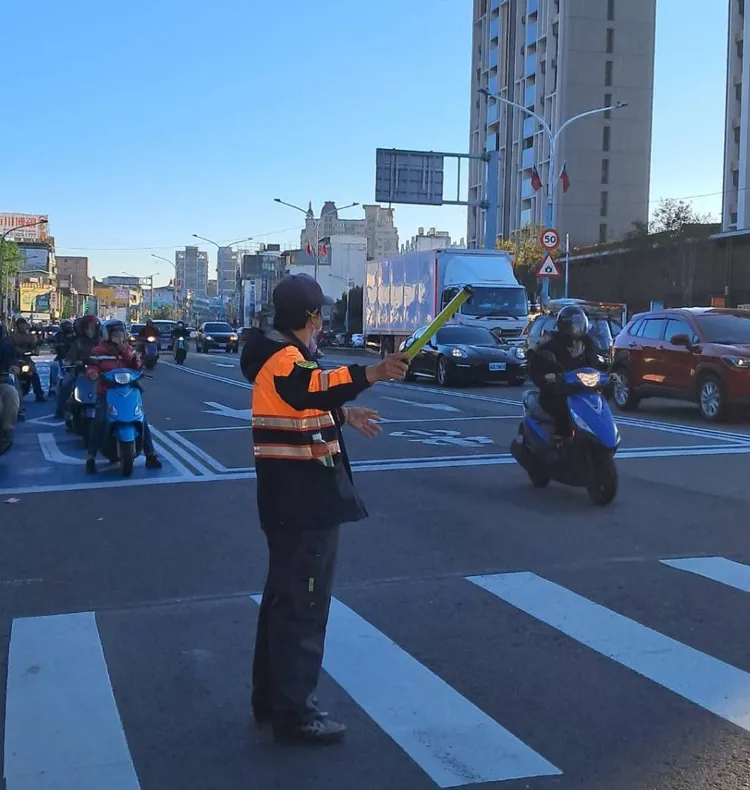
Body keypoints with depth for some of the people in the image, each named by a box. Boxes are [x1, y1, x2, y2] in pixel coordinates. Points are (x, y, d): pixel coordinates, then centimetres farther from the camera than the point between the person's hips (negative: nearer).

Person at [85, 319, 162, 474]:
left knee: (142, 420, -6)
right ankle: (91, 458, -14)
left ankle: (150, 456, 3)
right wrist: (92, 373, -32)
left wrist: (126, 353, -14)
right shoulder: (99, 351, -1)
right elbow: (92, 366, -8)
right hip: (106, 392, -4)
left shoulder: (128, 349, 11)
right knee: (100, 422, -22)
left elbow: (137, 366, 0)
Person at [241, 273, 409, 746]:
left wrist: (344, 415, 38)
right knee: (303, 603, -3)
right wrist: (371, 374, -55)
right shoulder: (285, 359, -19)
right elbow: (311, 390, -43)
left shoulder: (278, 354, 13)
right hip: (305, 500, -11)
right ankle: (295, 713, 5)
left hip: (291, 497, 11)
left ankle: (271, 696, 31)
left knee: (284, 594, 19)